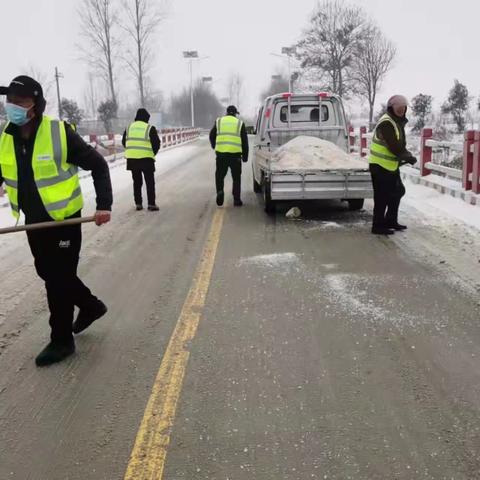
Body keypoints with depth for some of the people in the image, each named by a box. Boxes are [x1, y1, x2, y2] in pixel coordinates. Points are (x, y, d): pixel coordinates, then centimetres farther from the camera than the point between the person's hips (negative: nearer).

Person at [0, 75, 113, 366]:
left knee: (59, 278, 0)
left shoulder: (60, 133, -17)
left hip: (64, 219, -6)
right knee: (48, 274, 19)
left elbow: (98, 166, -11)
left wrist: (104, 205, -20)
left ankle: (61, 340, 16)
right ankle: (91, 306, 41)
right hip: (34, 221, 6)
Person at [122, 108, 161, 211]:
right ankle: (151, 204, 0)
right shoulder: (150, 128, -5)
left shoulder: (129, 127, 9)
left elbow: (124, 142, 13)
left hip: (131, 159, 4)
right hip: (146, 159, -4)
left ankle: (138, 203, 16)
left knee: (137, 182, 15)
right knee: (150, 182, 4)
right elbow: (157, 143, -5)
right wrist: (152, 154, 11)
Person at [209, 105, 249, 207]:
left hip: (221, 153, 1)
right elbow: (245, 141, 8)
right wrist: (245, 156, 14)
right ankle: (237, 199, 9)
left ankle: (220, 191, -10)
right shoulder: (240, 123, 8)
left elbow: (212, 136, 15)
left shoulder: (219, 121, 10)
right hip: (235, 154, -1)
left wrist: (215, 147, 32)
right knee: (236, 177, 9)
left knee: (219, 175, 14)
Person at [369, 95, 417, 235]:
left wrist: (406, 155, -4)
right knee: (382, 196, -4)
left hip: (391, 165, 10)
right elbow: (394, 147, -24)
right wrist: (409, 157, -14)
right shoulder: (386, 123, -18)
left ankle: (390, 221, 29)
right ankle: (378, 226, 5)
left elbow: (400, 145, 15)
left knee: (398, 191, 17)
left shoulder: (398, 122, 14)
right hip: (380, 166, -10)